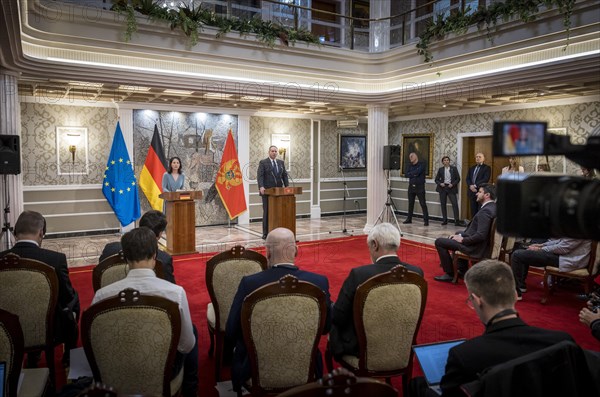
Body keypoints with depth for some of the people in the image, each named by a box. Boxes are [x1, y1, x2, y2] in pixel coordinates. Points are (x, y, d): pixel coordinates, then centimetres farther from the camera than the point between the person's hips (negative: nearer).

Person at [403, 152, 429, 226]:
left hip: (419, 187, -6)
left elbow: (417, 172, -19)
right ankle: (409, 219, 20)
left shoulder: (421, 165, -3)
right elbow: (406, 174, 1)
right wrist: (414, 174, -11)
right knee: (410, 203, 11)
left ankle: (426, 220, -5)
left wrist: (410, 173, -3)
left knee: (423, 204, -6)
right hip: (411, 186, 6)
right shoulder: (410, 165, 14)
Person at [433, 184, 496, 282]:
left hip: (476, 248, -10)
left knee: (439, 241, -5)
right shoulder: (491, 207, 6)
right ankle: (462, 269, 35)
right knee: (458, 234, 35)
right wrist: (461, 235, 6)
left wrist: (462, 239, -16)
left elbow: (480, 235, -30)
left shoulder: (486, 211, -25)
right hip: (481, 244, 10)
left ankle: (450, 274, 3)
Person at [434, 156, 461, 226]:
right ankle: (445, 220, 12)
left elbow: (458, 178, 2)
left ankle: (457, 220, -8)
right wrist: (440, 183, -10)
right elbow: (436, 179, 9)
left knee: (455, 204, -11)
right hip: (442, 188, 2)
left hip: (451, 188, -2)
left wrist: (453, 184, -12)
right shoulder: (440, 169, 8)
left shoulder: (454, 168, 3)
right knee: (443, 204, 4)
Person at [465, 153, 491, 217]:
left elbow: (485, 179, -12)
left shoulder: (487, 168, 1)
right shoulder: (471, 168, 19)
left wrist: (475, 185, -17)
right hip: (472, 192, 5)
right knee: (473, 211, 6)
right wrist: (470, 186, -8)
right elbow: (467, 179, 11)